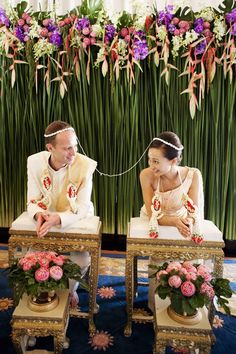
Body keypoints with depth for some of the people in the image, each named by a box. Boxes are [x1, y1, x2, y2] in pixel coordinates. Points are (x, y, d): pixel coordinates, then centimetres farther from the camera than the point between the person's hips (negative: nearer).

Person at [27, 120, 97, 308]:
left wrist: (57, 219, -41)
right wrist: (38, 214, -34)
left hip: (76, 222, -2)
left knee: (82, 261, -19)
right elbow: (33, 200, -10)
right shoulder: (35, 162, -15)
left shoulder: (85, 165, -24)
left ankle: (70, 289, 19)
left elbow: (82, 207, -23)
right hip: (45, 222, 2)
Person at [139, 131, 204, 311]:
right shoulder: (147, 175, -24)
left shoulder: (193, 175, -22)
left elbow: (194, 210, -20)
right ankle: (156, 305, 5)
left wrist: (188, 221, -44)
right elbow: (152, 214, -23)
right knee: (159, 258, -23)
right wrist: (176, 221, -42)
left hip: (180, 223, 1)